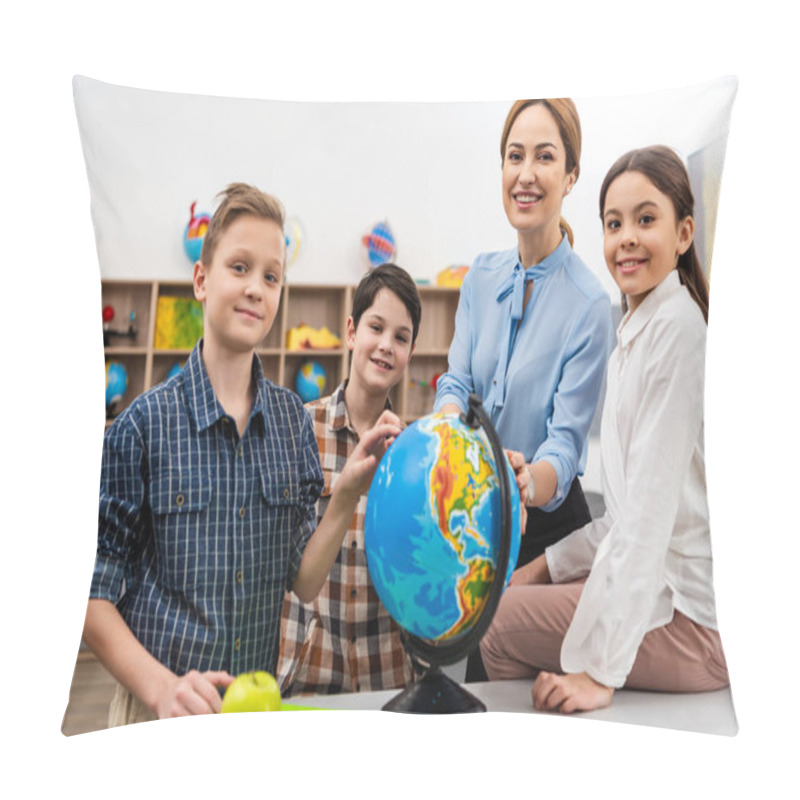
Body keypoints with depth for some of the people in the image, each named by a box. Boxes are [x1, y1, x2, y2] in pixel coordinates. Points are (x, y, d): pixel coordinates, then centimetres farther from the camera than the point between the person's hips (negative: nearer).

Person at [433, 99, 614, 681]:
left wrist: (528, 481, -48)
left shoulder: (590, 304, -20)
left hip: (546, 526, -4)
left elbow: (567, 441, -24)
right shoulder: (482, 275, -2)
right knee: (475, 668, 22)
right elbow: (455, 384, -6)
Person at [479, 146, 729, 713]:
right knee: (506, 590, 15)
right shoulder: (637, 330, 9)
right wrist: (548, 564, 11)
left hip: (693, 615, -9)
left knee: (495, 623, -3)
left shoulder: (677, 325, -19)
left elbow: (651, 506, -24)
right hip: (664, 578, 9)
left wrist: (602, 667, -21)